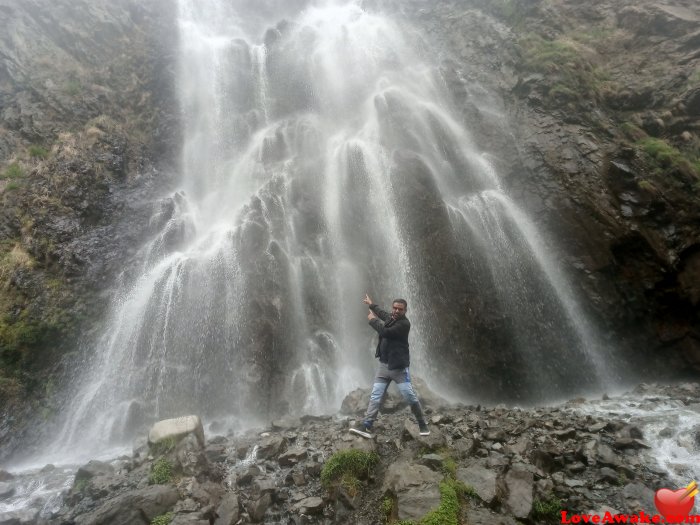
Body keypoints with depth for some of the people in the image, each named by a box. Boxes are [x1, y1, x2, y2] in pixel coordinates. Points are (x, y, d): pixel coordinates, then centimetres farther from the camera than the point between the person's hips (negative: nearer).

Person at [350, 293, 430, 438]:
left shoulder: (404, 323, -13)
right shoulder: (390, 319, 10)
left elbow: (385, 332, -22)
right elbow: (383, 314, 35)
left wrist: (372, 320, -7)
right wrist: (371, 305, 50)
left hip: (398, 366, -7)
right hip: (383, 365, 7)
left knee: (410, 397, -5)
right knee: (375, 397, -1)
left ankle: (423, 425, 15)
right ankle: (366, 426, -4)